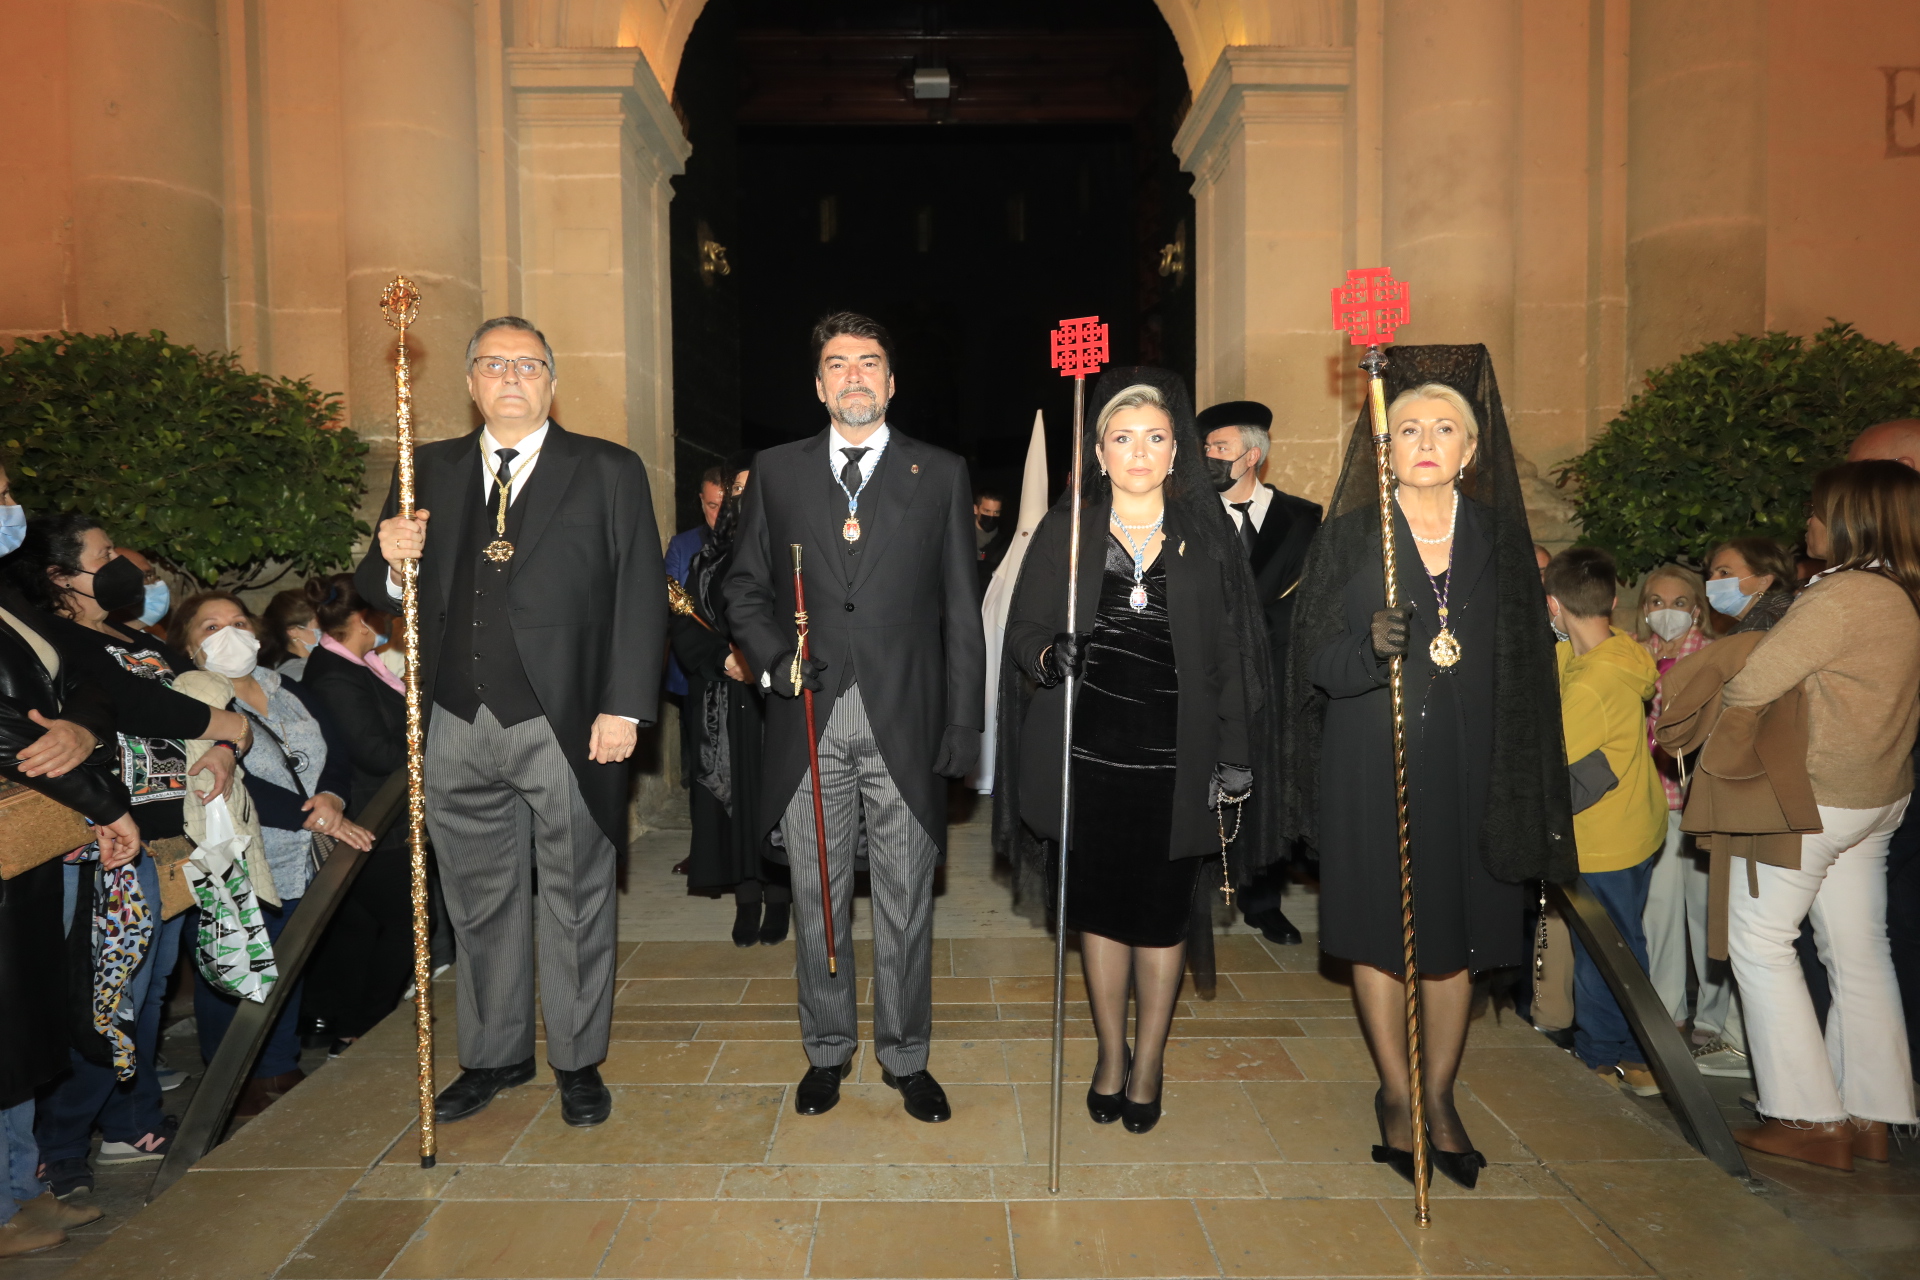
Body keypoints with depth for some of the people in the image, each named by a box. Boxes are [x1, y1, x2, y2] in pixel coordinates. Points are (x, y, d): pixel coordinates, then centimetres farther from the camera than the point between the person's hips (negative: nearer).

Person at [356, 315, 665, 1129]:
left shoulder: (608, 472, 2)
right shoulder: (430, 471, 12)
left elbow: (640, 597, -4)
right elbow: (384, 594, 12)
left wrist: (625, 707, -12)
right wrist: (389, 561, -12)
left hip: (566, 725, -3)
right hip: (460, 727, 4)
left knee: (575, 902, 8)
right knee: (479, 901, 15)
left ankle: (577, 1061, 25)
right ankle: (494, 1055, 33)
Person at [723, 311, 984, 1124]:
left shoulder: (940, 475, 5)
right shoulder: (777, 473, 9)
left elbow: (960, 612, 3)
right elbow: (744, 587, 13)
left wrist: (963, 724, -2)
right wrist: (771, 657, -6)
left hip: (904, 723, -1)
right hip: (809, 721, 1)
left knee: (905, 902, 7)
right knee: (817, 898, 11)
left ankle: (906, 1058, 26)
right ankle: (828, 1051, 30)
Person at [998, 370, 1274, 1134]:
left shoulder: (1206, 537, 3)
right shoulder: (1065, 533, 2)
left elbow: (1230, 654, 2)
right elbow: (1022, 634, 2)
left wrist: (1233, 758, -2)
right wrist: (1050, 657, -20)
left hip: (1173, 762, 0)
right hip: (1089, 755, 0)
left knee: (1162, 917, 8)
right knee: (1098, 909, 11)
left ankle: (1148, 1066, 28)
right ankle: (1110, 1056, 32)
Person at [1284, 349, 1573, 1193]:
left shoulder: (1498, 537, 6)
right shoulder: (1351, 535, -1)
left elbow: (1523, 666, 8)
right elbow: (1317, 660, -6)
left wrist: (1521, 792, 3)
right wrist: (1371, 645, -28)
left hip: (1467, 767, 2)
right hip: (1374, 765, -2)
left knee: (1457, 935, 7)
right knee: (1380, 932, 4)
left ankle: (1440, 1097, 25)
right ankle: (1396, 1096, 21)